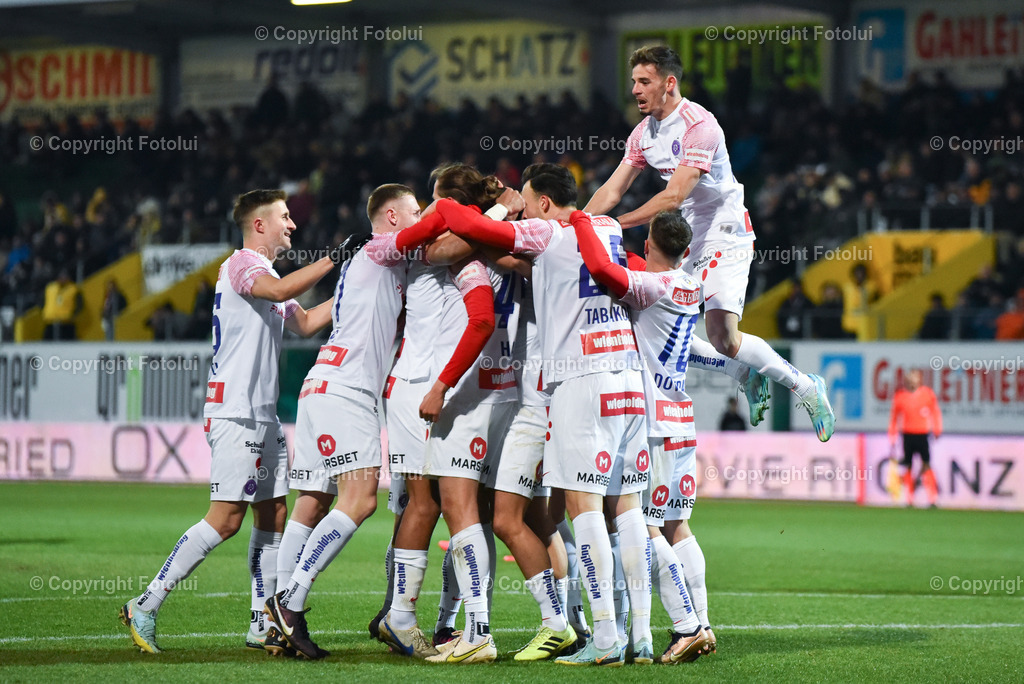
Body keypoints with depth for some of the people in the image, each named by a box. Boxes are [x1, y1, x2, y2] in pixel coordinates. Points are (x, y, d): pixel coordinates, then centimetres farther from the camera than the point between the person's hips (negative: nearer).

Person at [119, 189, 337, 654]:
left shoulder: (264, 270, 22)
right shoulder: (242, 264, -9)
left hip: (263, 415, 10)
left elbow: (304, 322, 33)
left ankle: (263, 624, 11)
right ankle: (145, 606, -10)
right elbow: (280, 290, -29)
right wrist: (334, 259, -25)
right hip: (235, 411, -10)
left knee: (273, 514, 7)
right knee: (227, 518, -14)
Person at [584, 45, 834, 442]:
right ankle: (747, 375, 17)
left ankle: (806, 387, 0)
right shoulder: (644, 133, 7)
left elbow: (674, 196, -27)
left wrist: (616, 224, -30)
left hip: (724, 234, -8)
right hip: (685, 240, 8)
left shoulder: (699, 125, -20)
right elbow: (612, 191, 7)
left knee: (723, 337, -21)